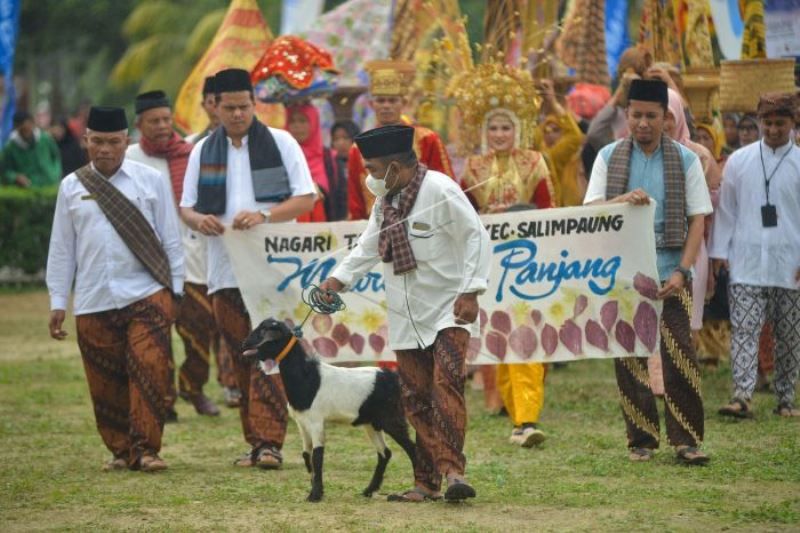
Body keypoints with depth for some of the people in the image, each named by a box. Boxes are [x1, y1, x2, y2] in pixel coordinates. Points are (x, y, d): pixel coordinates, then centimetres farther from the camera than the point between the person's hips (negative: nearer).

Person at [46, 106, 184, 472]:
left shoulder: (150, 181, 4)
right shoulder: (72, 187, 9)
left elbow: (171, 239, 6)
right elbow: (61, 248, 12)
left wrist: (176, 289, 3)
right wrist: (57, 301, 10)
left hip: (147, 294, -2)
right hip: (93, 302, 2)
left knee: (149, 371, -12)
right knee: (105, 382, 4)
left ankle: (146, 449, -8)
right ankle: (121, 451, 15)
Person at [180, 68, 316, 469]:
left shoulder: (280, 143, 3)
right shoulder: (202, 151, 13)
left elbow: (306, 198, -2)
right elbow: (186, 207, 14)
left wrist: (264, 215, -19)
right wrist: (199, 219, -11)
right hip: (224, 270, 4)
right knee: (241, 358, 5)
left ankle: (270, 441, -17)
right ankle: (254, 440, 11)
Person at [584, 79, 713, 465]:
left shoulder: (685, 160, 5)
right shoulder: (609, 158, 8)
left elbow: (698, 219, 3)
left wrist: (682, 270, -8)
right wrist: (624, 199, -19)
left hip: (669, 273, -1)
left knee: (679, 356, -8)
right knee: (628, 357, 2)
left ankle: (686, 440, -4)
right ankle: (641, 440, 10)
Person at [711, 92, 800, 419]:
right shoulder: (739, 160, 5)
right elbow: (727, 208, 9)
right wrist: (720, 250, 5)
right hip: (747, 261, 0)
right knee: (744, 329, -10)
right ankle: (742, 396, -17)